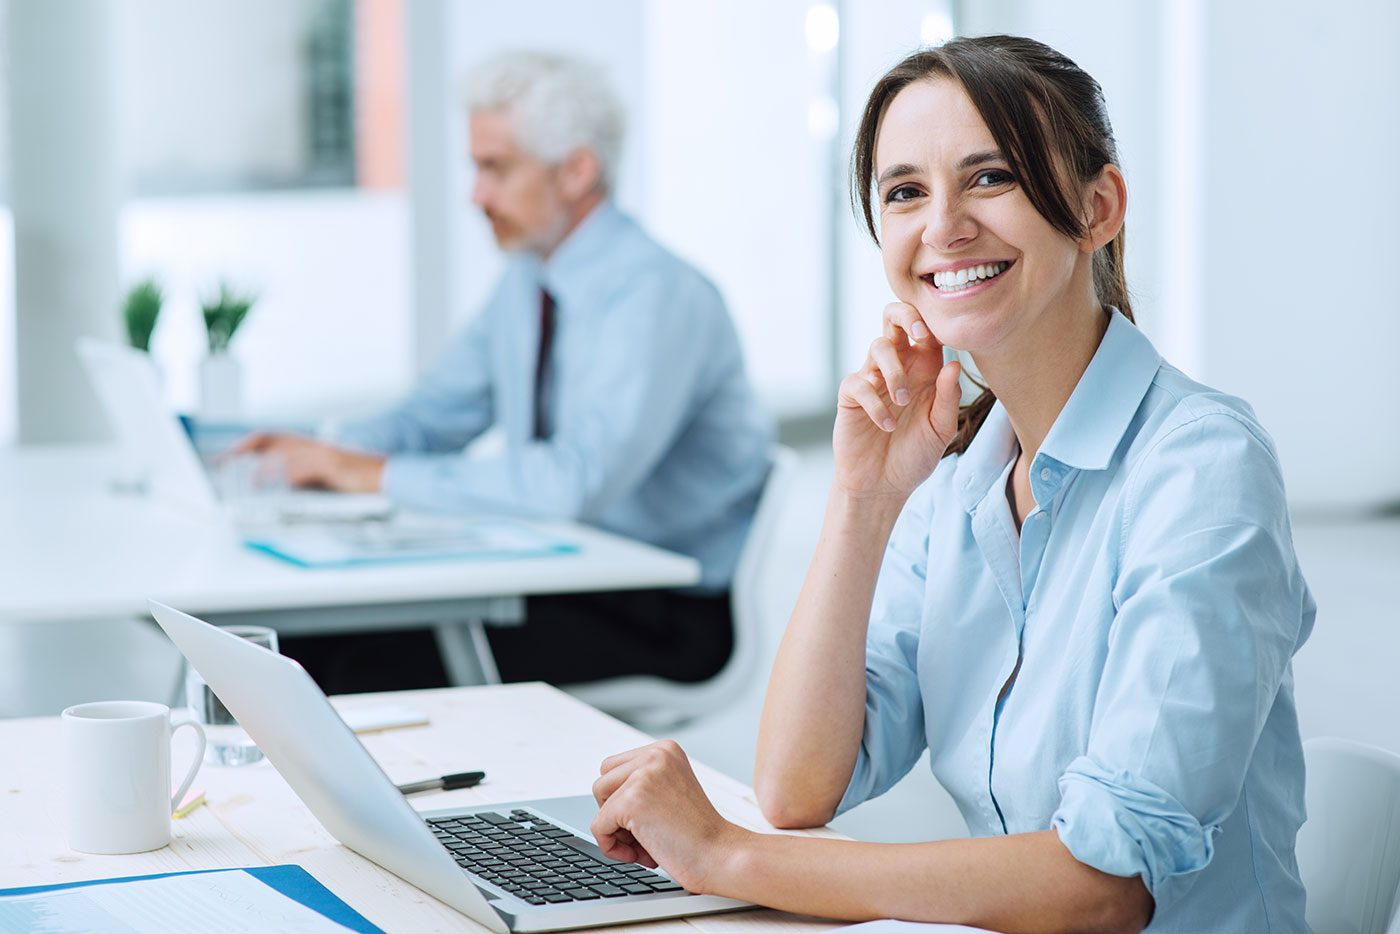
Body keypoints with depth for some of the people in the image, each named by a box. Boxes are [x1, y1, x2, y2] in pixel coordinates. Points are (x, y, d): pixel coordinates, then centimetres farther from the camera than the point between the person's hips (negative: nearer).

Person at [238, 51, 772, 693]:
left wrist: (383, 474, -26)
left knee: (379, 654, -25)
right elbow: (438, 411, 18)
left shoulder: (655, 295, -21)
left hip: (671, 612, -8)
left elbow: (574, 481, -32)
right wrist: (331, 456, -3)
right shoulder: (527, 281, 8)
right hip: (560, 572, 8)